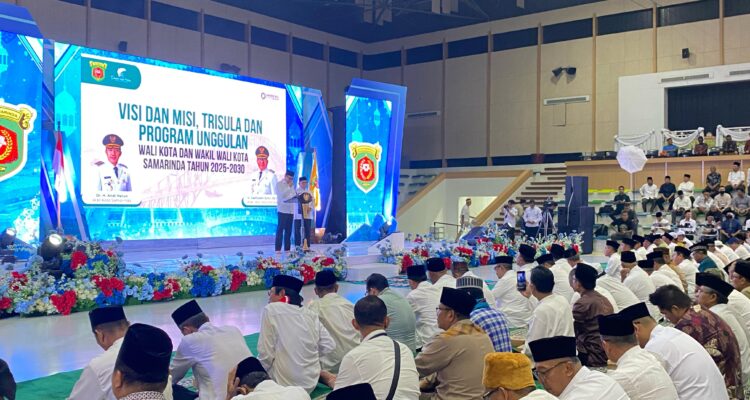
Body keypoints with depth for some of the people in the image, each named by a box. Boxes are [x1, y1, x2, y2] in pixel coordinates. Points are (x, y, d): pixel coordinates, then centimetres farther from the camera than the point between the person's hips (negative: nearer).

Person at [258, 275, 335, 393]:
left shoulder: (271, 309, -9)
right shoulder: (310, 314, 7)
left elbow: (266, 353, -11)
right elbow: (329, 346, 4)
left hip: (285, 384, -6)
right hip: (311, 382, 6)